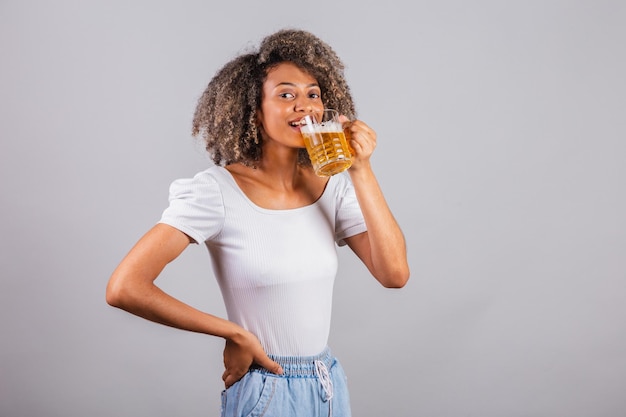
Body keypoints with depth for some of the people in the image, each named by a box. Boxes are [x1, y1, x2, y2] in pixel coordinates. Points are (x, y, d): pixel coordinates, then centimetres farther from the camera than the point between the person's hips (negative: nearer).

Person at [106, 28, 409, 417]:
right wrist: (234, 334, -16)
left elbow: (395, 273, -12)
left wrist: (361, 170, -17)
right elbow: (124, 288, -24)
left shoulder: (333, 186, -3)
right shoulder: (217, 190, -17)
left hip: (330, 385, 5)